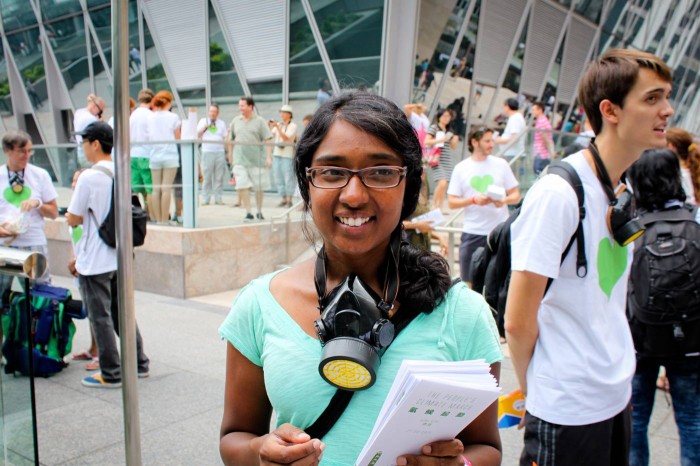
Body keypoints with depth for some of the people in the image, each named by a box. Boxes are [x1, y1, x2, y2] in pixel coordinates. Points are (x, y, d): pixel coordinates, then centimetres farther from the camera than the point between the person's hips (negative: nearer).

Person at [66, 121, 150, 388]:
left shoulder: (89, 177, -17)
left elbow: (74, 220, -13)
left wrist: (68, 215, 8)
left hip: (94, 262, -7)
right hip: (120, 256, 7)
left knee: (100, 317, 4)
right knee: (122, 313, 17)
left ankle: (111, 374, 12)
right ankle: (139, 364, 24)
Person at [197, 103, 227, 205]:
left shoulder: (221, 123, 16)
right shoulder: (203, 121, 12)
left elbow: (225, 137, 14)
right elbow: (197, 135, 8)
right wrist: (205, 127, -6)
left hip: (220, 152, 2)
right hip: (207, 152, -1)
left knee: (219, 177, 0)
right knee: (206, 177, -3)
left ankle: (218, 198, 5)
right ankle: (205, 199, 2)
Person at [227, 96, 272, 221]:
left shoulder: (259, 121, 0)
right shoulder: (235, 120, 10)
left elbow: (267, 140, -4)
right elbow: (231, 139, 16)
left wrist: (269, 157, -11)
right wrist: (230, 155, 14)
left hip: (257, 160, -2)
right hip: (240, 160, 2)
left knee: (259, 186, 6)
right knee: (243, 186, -7)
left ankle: (259, 212, 22)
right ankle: (248, 213, -1)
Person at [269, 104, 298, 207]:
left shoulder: (293, 126, -1)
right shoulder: (278, 124, 14)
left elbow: (286, 138, -14)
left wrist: (277, 127, -17)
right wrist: (269, 127, -8)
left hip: (287, 154, -6)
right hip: (276, 153, 6)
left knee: (288, 178, -6)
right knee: (278, 178, 6)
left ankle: (289, 200, -2)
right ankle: (283, 199, 13)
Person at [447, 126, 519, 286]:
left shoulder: (501, 164, 5)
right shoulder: (461, 168, 3)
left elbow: (516, 195, 6)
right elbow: (451, 202, 0)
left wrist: (504, 200, -15)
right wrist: (474, 200, -15)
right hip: (472, 232, 0)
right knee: (468, 281, 4)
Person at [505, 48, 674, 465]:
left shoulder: (624, 193, 5)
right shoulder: (558, 193, -21)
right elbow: (518, 321, -19)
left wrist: (618, 376, 12)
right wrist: (536, 391, -4)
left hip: (618, 399, 8)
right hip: (567, 411, -7)